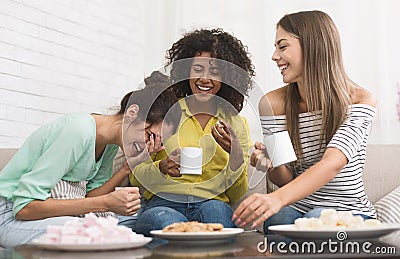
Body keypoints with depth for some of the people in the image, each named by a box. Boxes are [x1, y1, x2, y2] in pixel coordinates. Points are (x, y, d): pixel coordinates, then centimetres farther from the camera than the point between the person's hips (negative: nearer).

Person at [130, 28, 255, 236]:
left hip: (214, 205, 1)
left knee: (215, 210, -35)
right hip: (163, 204, -1)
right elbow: (135, 177, 8)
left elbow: (237, 195, 9)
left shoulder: (236, 124, 12)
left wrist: (236, 155, -9)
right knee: (168, 221, -37)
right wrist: (161, 169, -14)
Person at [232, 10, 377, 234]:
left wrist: (278, 198, -45)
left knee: (317, 218, -35)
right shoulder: (272, 103, -2)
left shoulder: (360, 100, -11)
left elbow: (332, 164, -29)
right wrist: (272, 166, -23)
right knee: (279, 216, -32)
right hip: (296, 208, 2)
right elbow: (286, 179, 2)